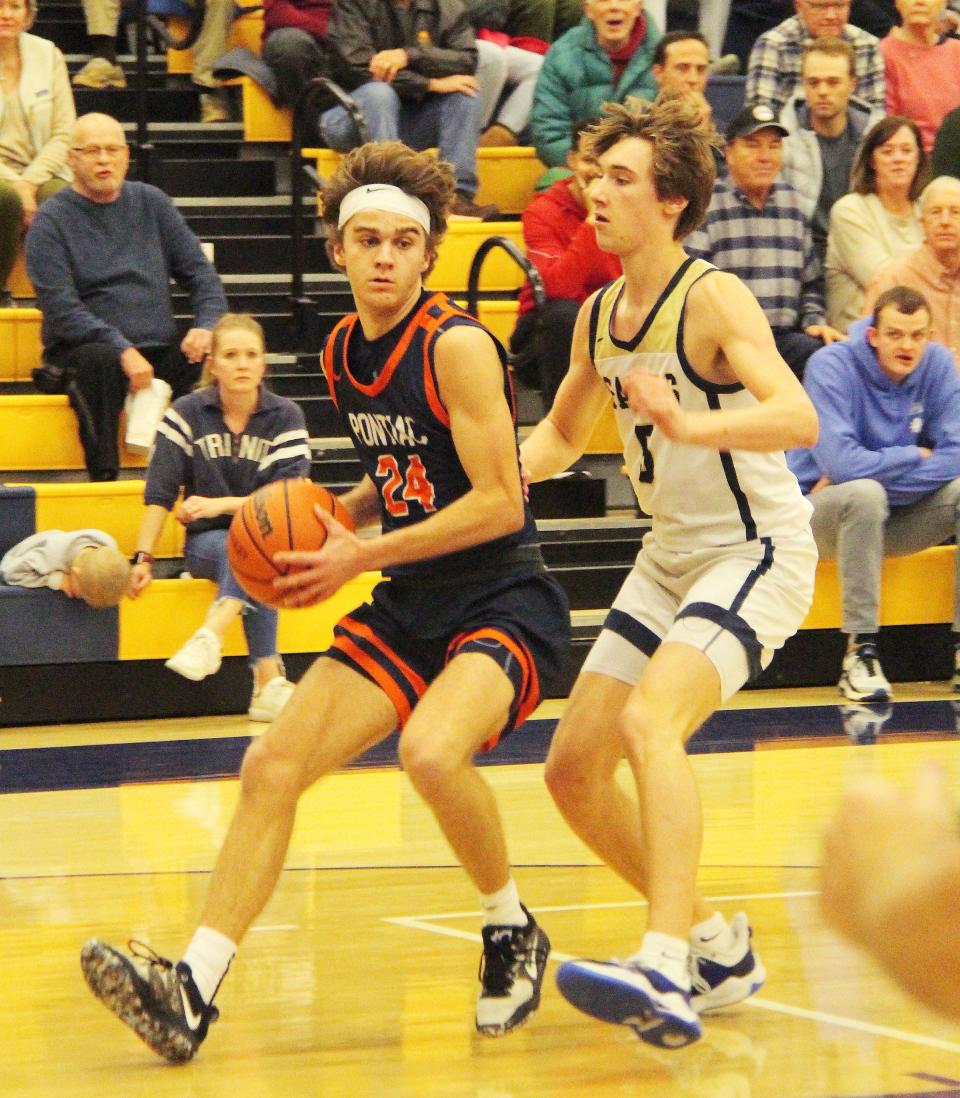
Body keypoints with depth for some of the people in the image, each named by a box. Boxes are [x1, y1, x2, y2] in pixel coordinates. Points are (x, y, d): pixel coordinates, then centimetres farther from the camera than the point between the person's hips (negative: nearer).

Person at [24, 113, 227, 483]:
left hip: (160, 351, 4)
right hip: (81, 351, -4)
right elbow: (61, 309, -11)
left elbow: (199, 272, 14)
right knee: (98, 358, -38)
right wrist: (123, 350, -24)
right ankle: (103, 477, -31)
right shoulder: (51, 221, 0)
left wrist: (206, 325, -7)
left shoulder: (151, 203, 15)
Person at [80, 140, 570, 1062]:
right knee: (272, 764, -5)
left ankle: (512, 932, -5)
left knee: (432, 752, -33)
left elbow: (499, 503, -19)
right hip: (408, 606, 8)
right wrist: (332, 515, 4)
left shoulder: (457, 347, -16)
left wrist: (359, 555, -16)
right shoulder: (343, 353, 8)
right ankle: (192, 992, -4)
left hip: (503, 603, -8)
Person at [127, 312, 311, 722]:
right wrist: (144, 558, -13)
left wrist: (221, 505, -22)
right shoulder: (187, 414, -1)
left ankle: (209, 637, -58)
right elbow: (159, 493, -4)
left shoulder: (286, 417, 0)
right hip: (206, 540, -1)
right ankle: (268, 678, -51)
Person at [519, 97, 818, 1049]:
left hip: (758, 552, -9)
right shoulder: (598, 316, 5)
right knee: (574, 770, 6)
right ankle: (717, 946, 23)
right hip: (670, 558, 9)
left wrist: (688, 425, -50)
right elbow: (558, 437, 22)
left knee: (650, 720, -31)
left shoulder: (712, 300, -18)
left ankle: (666, 973, -40)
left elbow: (798, 417, -34)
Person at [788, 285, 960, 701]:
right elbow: (841, 463, -29)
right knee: (865, 493, -37)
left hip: (897, 519, 5)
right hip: (820, 515, -5)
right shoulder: (832, 366, -18)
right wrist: (916, 457, -17)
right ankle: (860, 651, -32)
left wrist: (864, 471, -21)